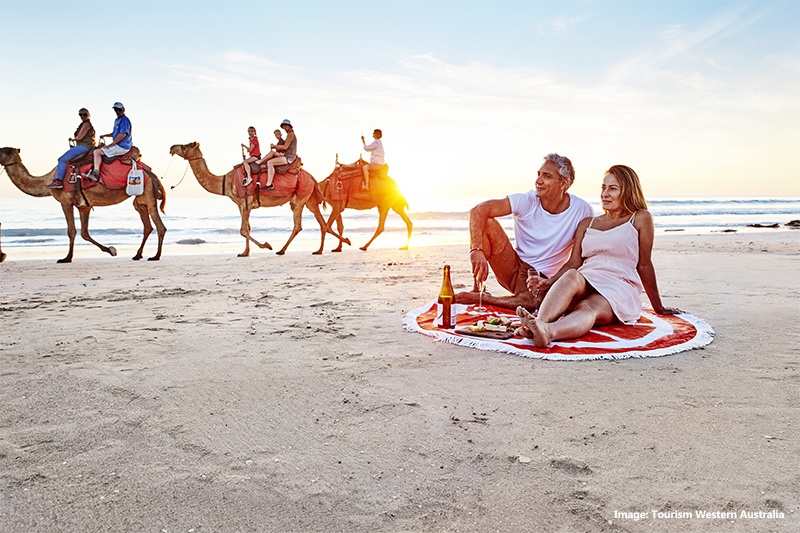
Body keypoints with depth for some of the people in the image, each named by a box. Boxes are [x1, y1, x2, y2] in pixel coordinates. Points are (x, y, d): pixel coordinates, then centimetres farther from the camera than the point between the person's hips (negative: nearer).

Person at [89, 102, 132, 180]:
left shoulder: (125, 120, -12)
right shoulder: (116, 120, 20)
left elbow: (123, 134, -23)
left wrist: (111, 144, -17)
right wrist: (105, 135, 17)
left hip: (122, 147, -10)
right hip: (118, 146, 10)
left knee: (97, 152, -15)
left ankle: (95, 173, -25)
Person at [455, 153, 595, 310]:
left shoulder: (582, 211, -11)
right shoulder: (526, 201, -12)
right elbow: (478, 211, -21)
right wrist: (477, 250, -37)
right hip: (512, 268, 1)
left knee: (534, 301, -38)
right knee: (486, 223, -21)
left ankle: (478, 298, -14)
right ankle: (476, 288, -11)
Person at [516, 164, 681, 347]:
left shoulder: (640, 219, 11)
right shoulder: (587, 223, 22)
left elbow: (644, 265, 10)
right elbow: (573, 263, 14)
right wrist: (546, 283, -3)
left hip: (620, 288, -3)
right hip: (585, 283, 3)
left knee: (588, 309, -37)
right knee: (571, 277, -34)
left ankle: (546, 332, -68)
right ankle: (539, 323, -60)